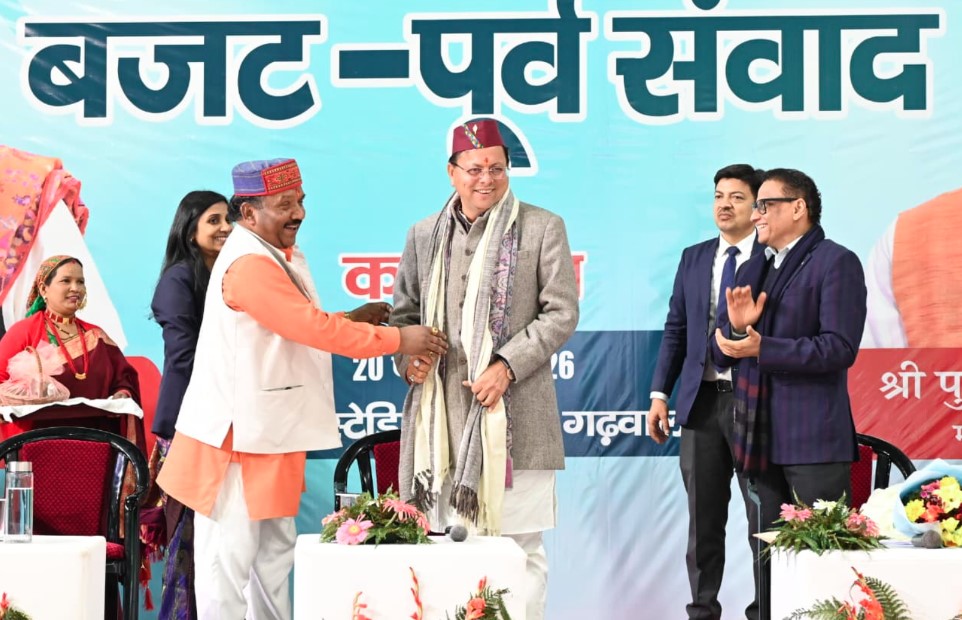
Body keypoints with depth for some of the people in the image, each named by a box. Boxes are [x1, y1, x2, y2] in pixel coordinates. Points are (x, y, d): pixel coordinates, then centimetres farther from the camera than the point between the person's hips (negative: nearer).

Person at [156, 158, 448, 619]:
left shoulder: (279, 254, 12)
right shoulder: (249, 265, -21)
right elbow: (312, 328, -24)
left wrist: (352, 320, 4)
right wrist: (398, 339, -18)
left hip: (268, 434, 11)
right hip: (236, 439, -11)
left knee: (274, 553, 16)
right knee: (231, 556, -3)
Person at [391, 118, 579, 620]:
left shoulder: (543, 228, 4)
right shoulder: (424, 235, 15)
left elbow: (561, 312, -1)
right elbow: (403, 312, 21)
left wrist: (507, 366, -12)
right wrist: (406, 358, 0)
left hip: (513, 414, -3)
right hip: (442, 415, 3)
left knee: (520, 547, -1)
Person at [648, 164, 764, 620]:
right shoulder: (693, 258, 11)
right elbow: (675, 330, 11)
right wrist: (660, 394, 6)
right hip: (701, 401, 4)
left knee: (763, 516, 5)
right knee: (703, 518, 11)